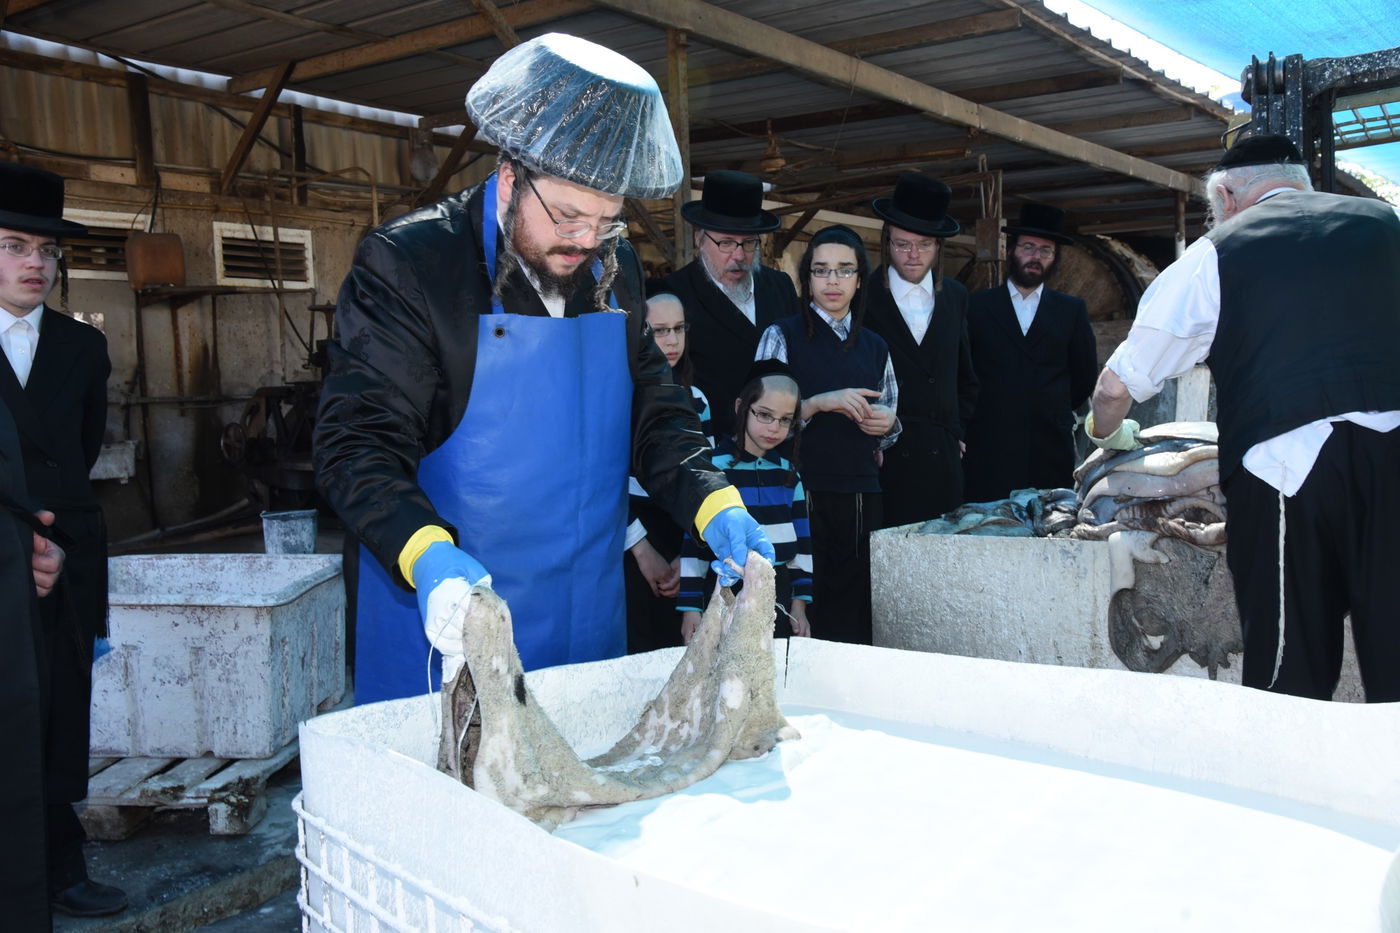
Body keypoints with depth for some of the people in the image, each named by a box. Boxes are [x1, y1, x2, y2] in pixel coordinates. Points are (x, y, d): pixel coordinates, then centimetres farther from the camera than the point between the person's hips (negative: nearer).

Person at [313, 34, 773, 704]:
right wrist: (428, 557, -35)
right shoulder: (407, 264, -14)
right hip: (447, 624, -5)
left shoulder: (615, 269, 4)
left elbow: (653, 409, 10)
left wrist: (714, 505, -7)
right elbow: (356, 442, -18)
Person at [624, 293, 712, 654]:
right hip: (626, 543, -4)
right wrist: (642, 549, -8)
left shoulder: (696, 400, 10)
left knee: (674, 648, 7)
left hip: (678, 542, 4)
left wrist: (686, 556, 1)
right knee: (634, 652, -1)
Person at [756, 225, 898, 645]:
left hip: (861, 494, 4)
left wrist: (887, 423, 3)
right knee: (804, 614, -4)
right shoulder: (783, 336, 2)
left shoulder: (874, 347, 16)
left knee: (855, 619, 4)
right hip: (805, 494, -4)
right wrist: (820, 403, -17)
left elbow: (888, 415, 26)